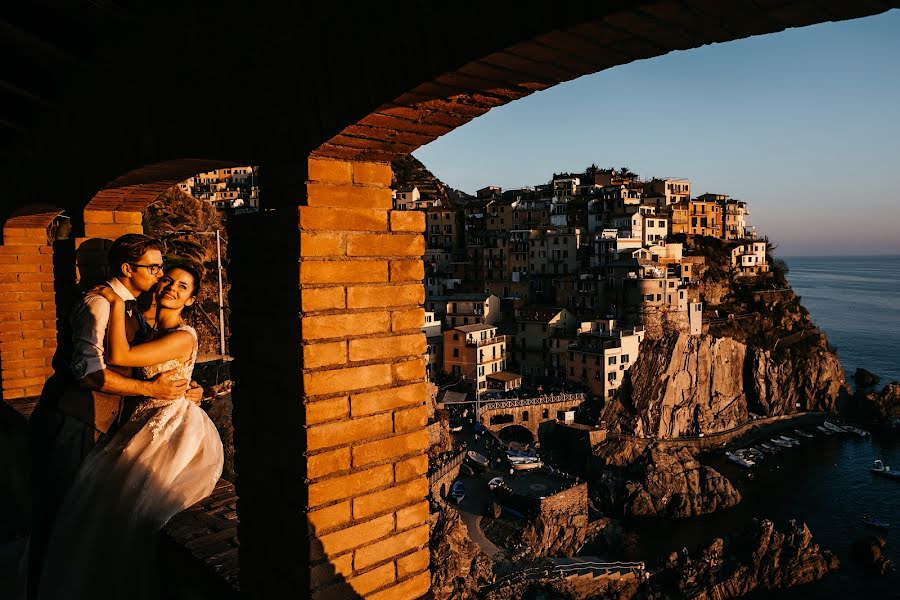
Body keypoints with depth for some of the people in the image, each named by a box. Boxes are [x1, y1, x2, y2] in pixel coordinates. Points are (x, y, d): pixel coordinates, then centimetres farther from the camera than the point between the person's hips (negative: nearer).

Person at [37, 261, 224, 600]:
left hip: (175, 431, -8)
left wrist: (117, 303, -14)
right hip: (148, 423, 8)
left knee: (131, 500, -17)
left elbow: (118, 357, -19)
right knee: (99, 485, -6)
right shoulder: (149, 327, 12)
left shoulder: (183, 337, -14)